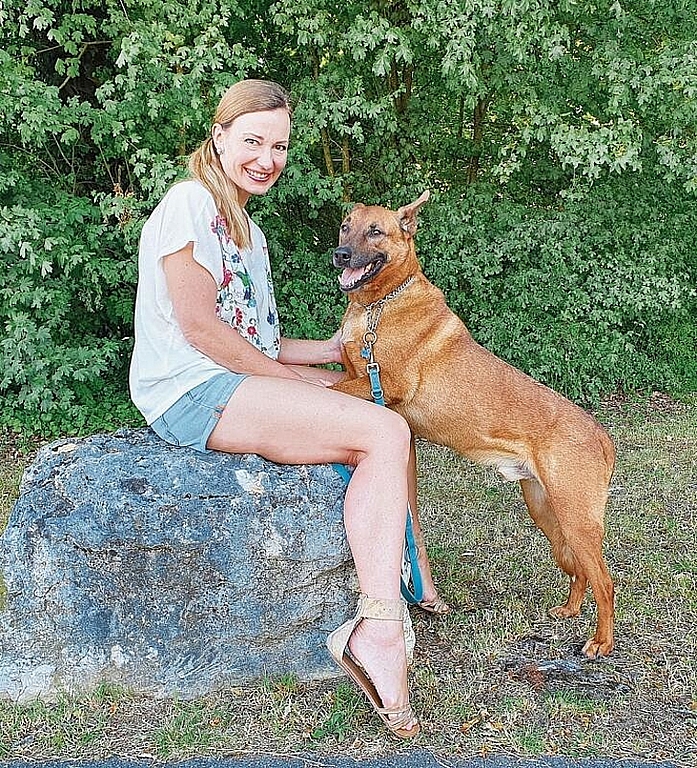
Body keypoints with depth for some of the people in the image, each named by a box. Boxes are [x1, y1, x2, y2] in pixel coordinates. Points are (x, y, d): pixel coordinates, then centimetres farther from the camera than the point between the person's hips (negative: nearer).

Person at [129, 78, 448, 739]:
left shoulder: (247, 228, 23)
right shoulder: (189, 202, -6)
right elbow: (199, 326, -15)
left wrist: (325, 351, 6)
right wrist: (294, 378, -9)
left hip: (240, 382, 10)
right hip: (193, 393, -10)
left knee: (393, 433, 6)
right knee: (385, 433, -23)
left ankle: (413, 583, 7)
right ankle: (378, 629, -27)